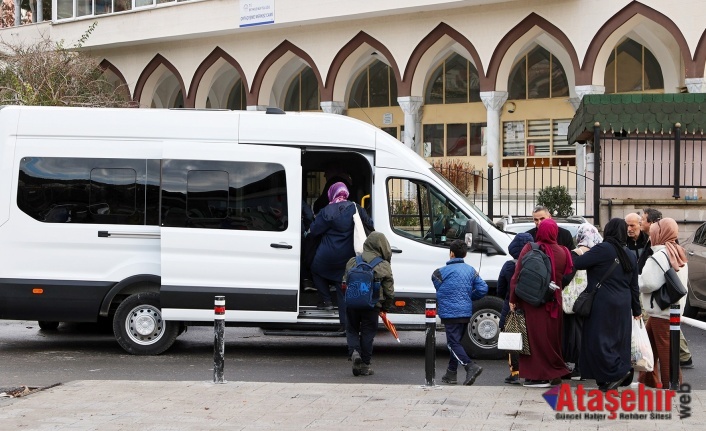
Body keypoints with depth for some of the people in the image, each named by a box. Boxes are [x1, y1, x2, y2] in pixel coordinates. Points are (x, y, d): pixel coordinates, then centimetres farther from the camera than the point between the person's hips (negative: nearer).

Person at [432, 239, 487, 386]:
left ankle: (471, 367, -26)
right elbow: (483, 288, 2)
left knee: (453, 343, -6)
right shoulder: (471, 270, 6)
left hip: (450, 313, -7)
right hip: (466, 312, 7)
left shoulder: (443, 271, -9)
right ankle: (451, 374, 21)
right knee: (455, 342, 17)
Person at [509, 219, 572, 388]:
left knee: (534, 336, 1)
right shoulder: (562, 252, 0)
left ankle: (537, 375, 1)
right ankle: (554, 373, 18)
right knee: (551, 336, 13)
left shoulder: (529, 249, -9)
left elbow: (517, 275, -9)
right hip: (554, 302, 3)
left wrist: (513, 299, -4)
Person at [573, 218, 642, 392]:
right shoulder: (630, 255, 10)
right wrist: (636, 310, 23)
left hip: (603, 304, -7)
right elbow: (634, 286, 15)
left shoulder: (603, 249, -13)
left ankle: (618, 371, -8)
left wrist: (577, 254, 8)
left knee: (599, 340, -2)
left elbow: (578, 263, -15)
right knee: (618, 340, 10)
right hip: (622, 305, 8)